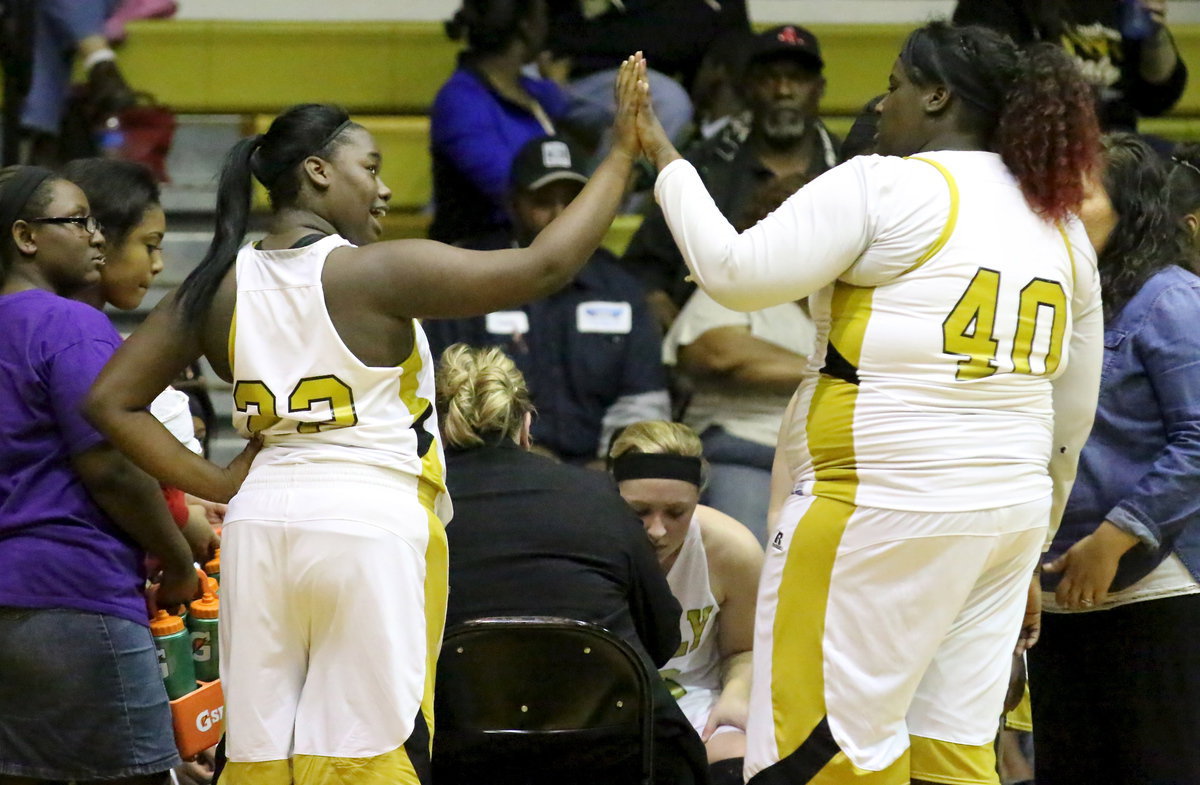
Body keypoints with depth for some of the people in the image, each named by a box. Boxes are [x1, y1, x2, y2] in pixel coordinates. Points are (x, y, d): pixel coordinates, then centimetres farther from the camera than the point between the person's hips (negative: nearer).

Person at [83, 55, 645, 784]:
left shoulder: (222, 286, 7)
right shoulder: (377, 273, -8)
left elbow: (113, 403, 9)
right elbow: (545, 265, -11)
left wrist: (221, 488, 10)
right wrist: (623, 153, -2)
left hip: (264, 521, 5)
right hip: (373, 526, -5)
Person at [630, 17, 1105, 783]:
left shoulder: (884, 189, -8)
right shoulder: (1060, 224, 15)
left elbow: (735, 273, -11)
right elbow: (1073, 415, 18)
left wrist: (664, 159, 2)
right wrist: (1028, 554, 27)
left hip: (883, 507, -8)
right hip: (1009, 514, 8)